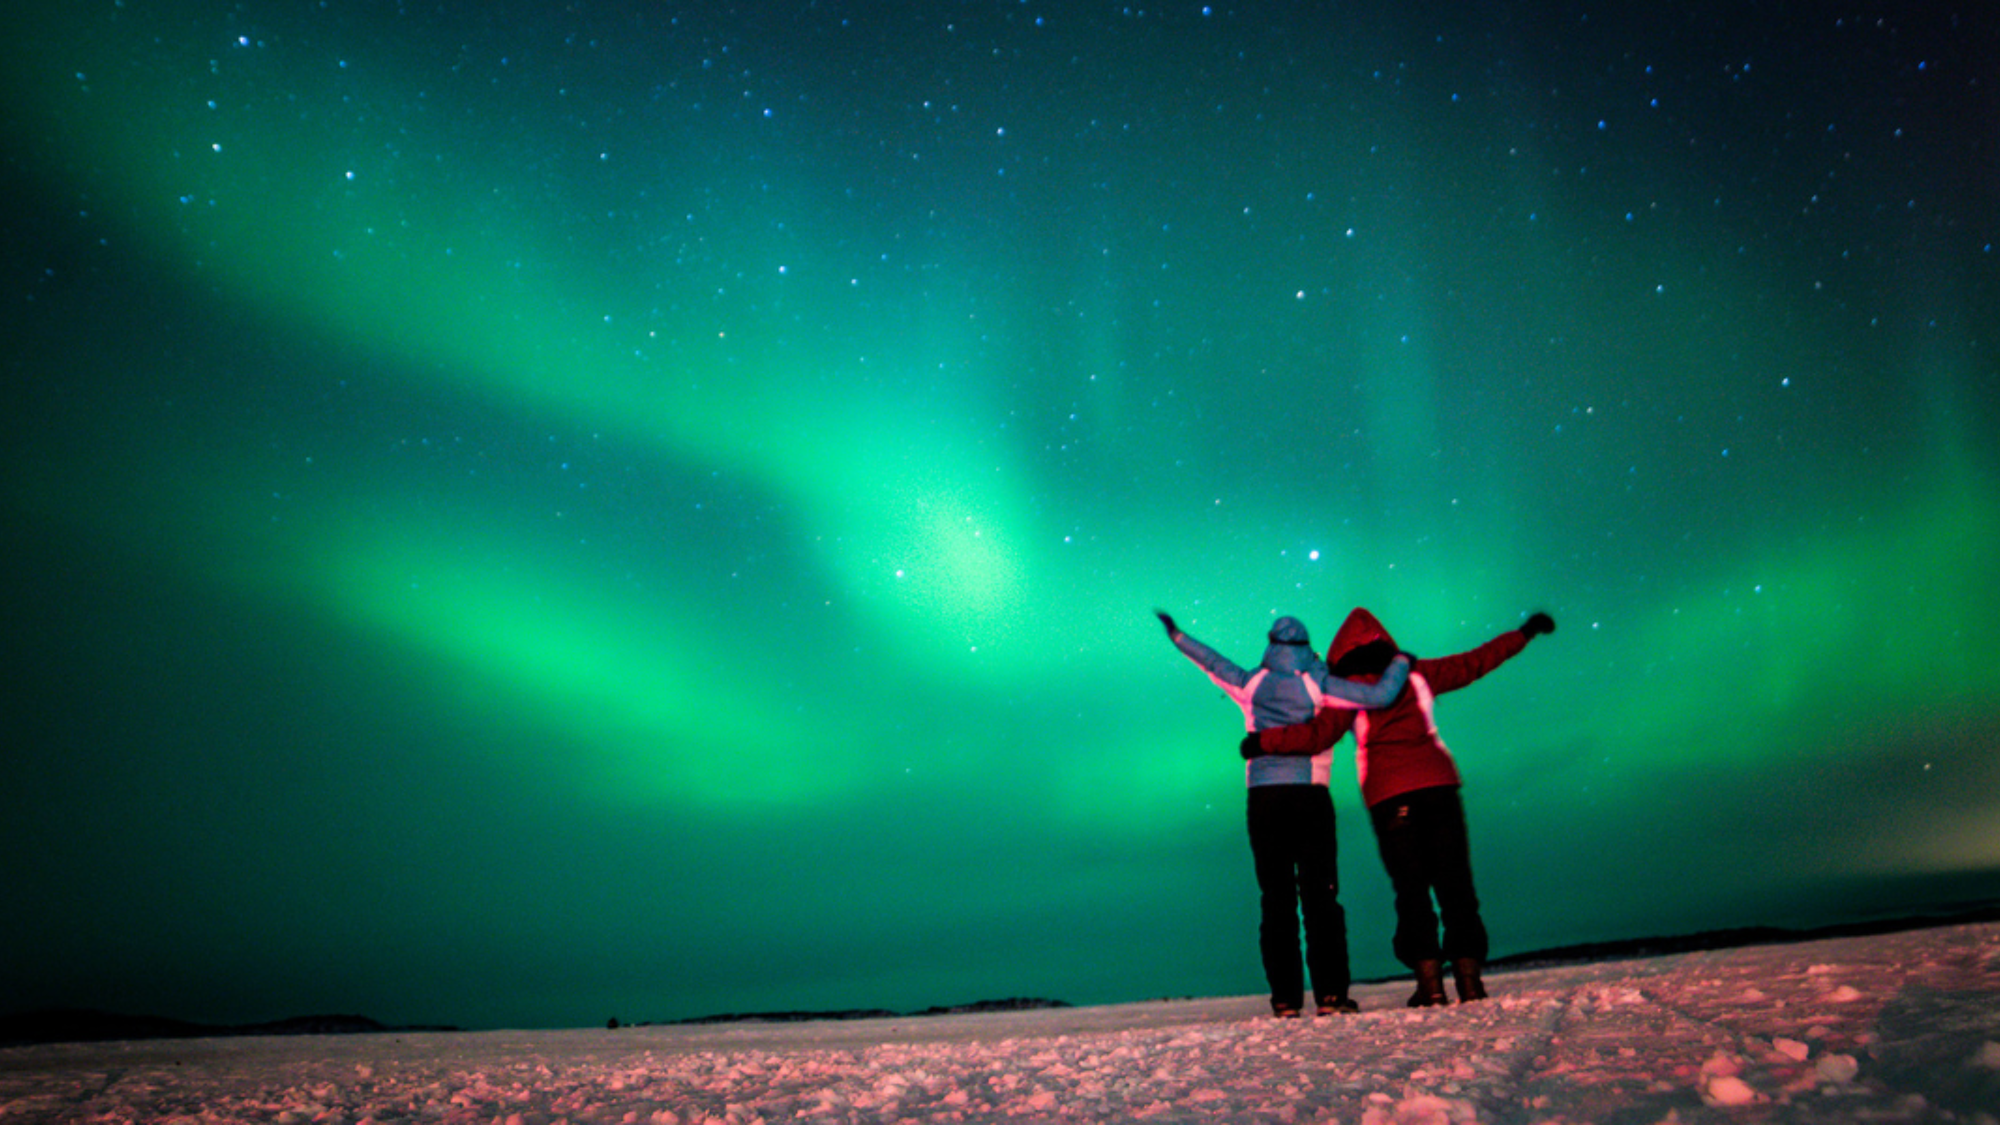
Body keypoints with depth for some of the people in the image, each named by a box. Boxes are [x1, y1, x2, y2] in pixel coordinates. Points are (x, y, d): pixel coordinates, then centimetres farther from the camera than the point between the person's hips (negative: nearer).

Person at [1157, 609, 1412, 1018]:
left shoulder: (1251, 685, 7)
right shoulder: (1318, 685, 0)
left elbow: (1212, 662, 19)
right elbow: (1380, 695, -4)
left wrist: (1176, 635, 33)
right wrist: (1400, 662, 14)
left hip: (1263, 800, 2)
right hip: (1310, 797, -2)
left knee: (1276, 900, 5)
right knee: (1320, 896, 2)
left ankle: (1285, 998, 5)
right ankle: (1330, 992, 0)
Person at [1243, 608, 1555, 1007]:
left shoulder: (1350, 690, 5)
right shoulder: (1418, 674, 16)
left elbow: (1317, 736, -5)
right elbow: (1477, 662, 25)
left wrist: (1263, 741, 3)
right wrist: (1526, 632, 37)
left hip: (1389, 795, -3)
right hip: (1438, 783, 3)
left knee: (1411, 888, 1)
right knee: (1454, 881, 6)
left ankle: (1430, 980, -4)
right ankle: (1469, 976, 3)